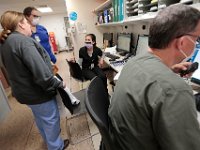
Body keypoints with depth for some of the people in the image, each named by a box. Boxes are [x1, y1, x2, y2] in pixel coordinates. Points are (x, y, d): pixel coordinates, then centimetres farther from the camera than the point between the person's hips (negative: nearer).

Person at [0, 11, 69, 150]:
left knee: (40, 118, 28)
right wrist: (58, 84, -19)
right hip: (38, 92, -9)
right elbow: (41, 73, -33)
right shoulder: (23, 41, -24)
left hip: (24, 91, 10)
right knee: (51, 120, 12)